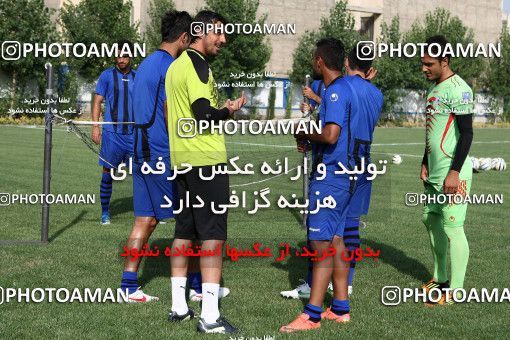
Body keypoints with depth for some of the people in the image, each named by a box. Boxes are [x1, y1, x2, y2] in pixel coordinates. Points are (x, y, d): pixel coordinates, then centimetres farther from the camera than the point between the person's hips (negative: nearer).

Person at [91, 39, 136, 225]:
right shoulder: (107, 75, 3)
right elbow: (97, 101, 2)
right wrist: (95, 126, -7)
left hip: (134, 133, 2)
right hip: (112, 133, -2)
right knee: (108, 172, 2)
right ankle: (105, 212, 12)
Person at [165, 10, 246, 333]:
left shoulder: (176, 65, 17)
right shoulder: (197, 65, -11)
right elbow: (204, 113, -19)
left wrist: (218, 110, 15)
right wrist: (229, 110, -2)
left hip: (182, 159, 9)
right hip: (206, 159, -9)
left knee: (185, 230, 13)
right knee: (213, 233, -8)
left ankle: (179, 306, 18)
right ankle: (210, 316, -8)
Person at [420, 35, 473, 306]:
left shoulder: (457, 89, -15)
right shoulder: (434, 88, 14)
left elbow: (466, 133, -18)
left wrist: (454, 172, -21)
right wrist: (425, 163, 21)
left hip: (452, 172, -10)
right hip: (434, 172, 10)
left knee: (452, 227, -6)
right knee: (431, 219, 16)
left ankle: (455, 291, 1)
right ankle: (440, 278, 29)